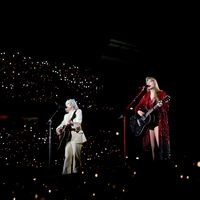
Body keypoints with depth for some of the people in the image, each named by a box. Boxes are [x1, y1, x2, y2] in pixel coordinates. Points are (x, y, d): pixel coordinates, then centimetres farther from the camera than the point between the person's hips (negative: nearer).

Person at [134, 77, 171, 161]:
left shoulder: (162, 94, 1)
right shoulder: (146, 96, 15)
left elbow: (167, 107, -7)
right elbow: (138, 106, 18)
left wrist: (161, 106, -27)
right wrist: (138, 111, -3)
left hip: (159, 121, -5)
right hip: (148, 122, 5)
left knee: (159, 143, -15)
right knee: (152, 145, 5)